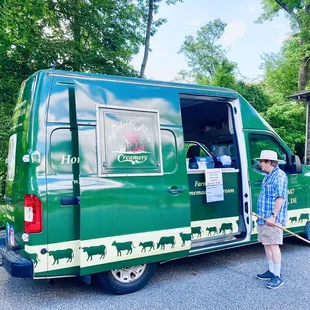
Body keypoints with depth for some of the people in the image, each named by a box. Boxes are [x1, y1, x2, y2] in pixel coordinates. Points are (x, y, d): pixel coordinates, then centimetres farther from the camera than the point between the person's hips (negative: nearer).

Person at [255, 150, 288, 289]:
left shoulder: (279, 176, -14)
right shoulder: (268, 176, 15)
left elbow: (280, 198, -21)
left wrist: (273, 215, -24)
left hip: (273, 219, -10)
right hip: (263, 218, 10)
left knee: (273, 245, -6)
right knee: (267, 244, 14)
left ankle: (278, 276, 2)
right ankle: (271, 271, 26)